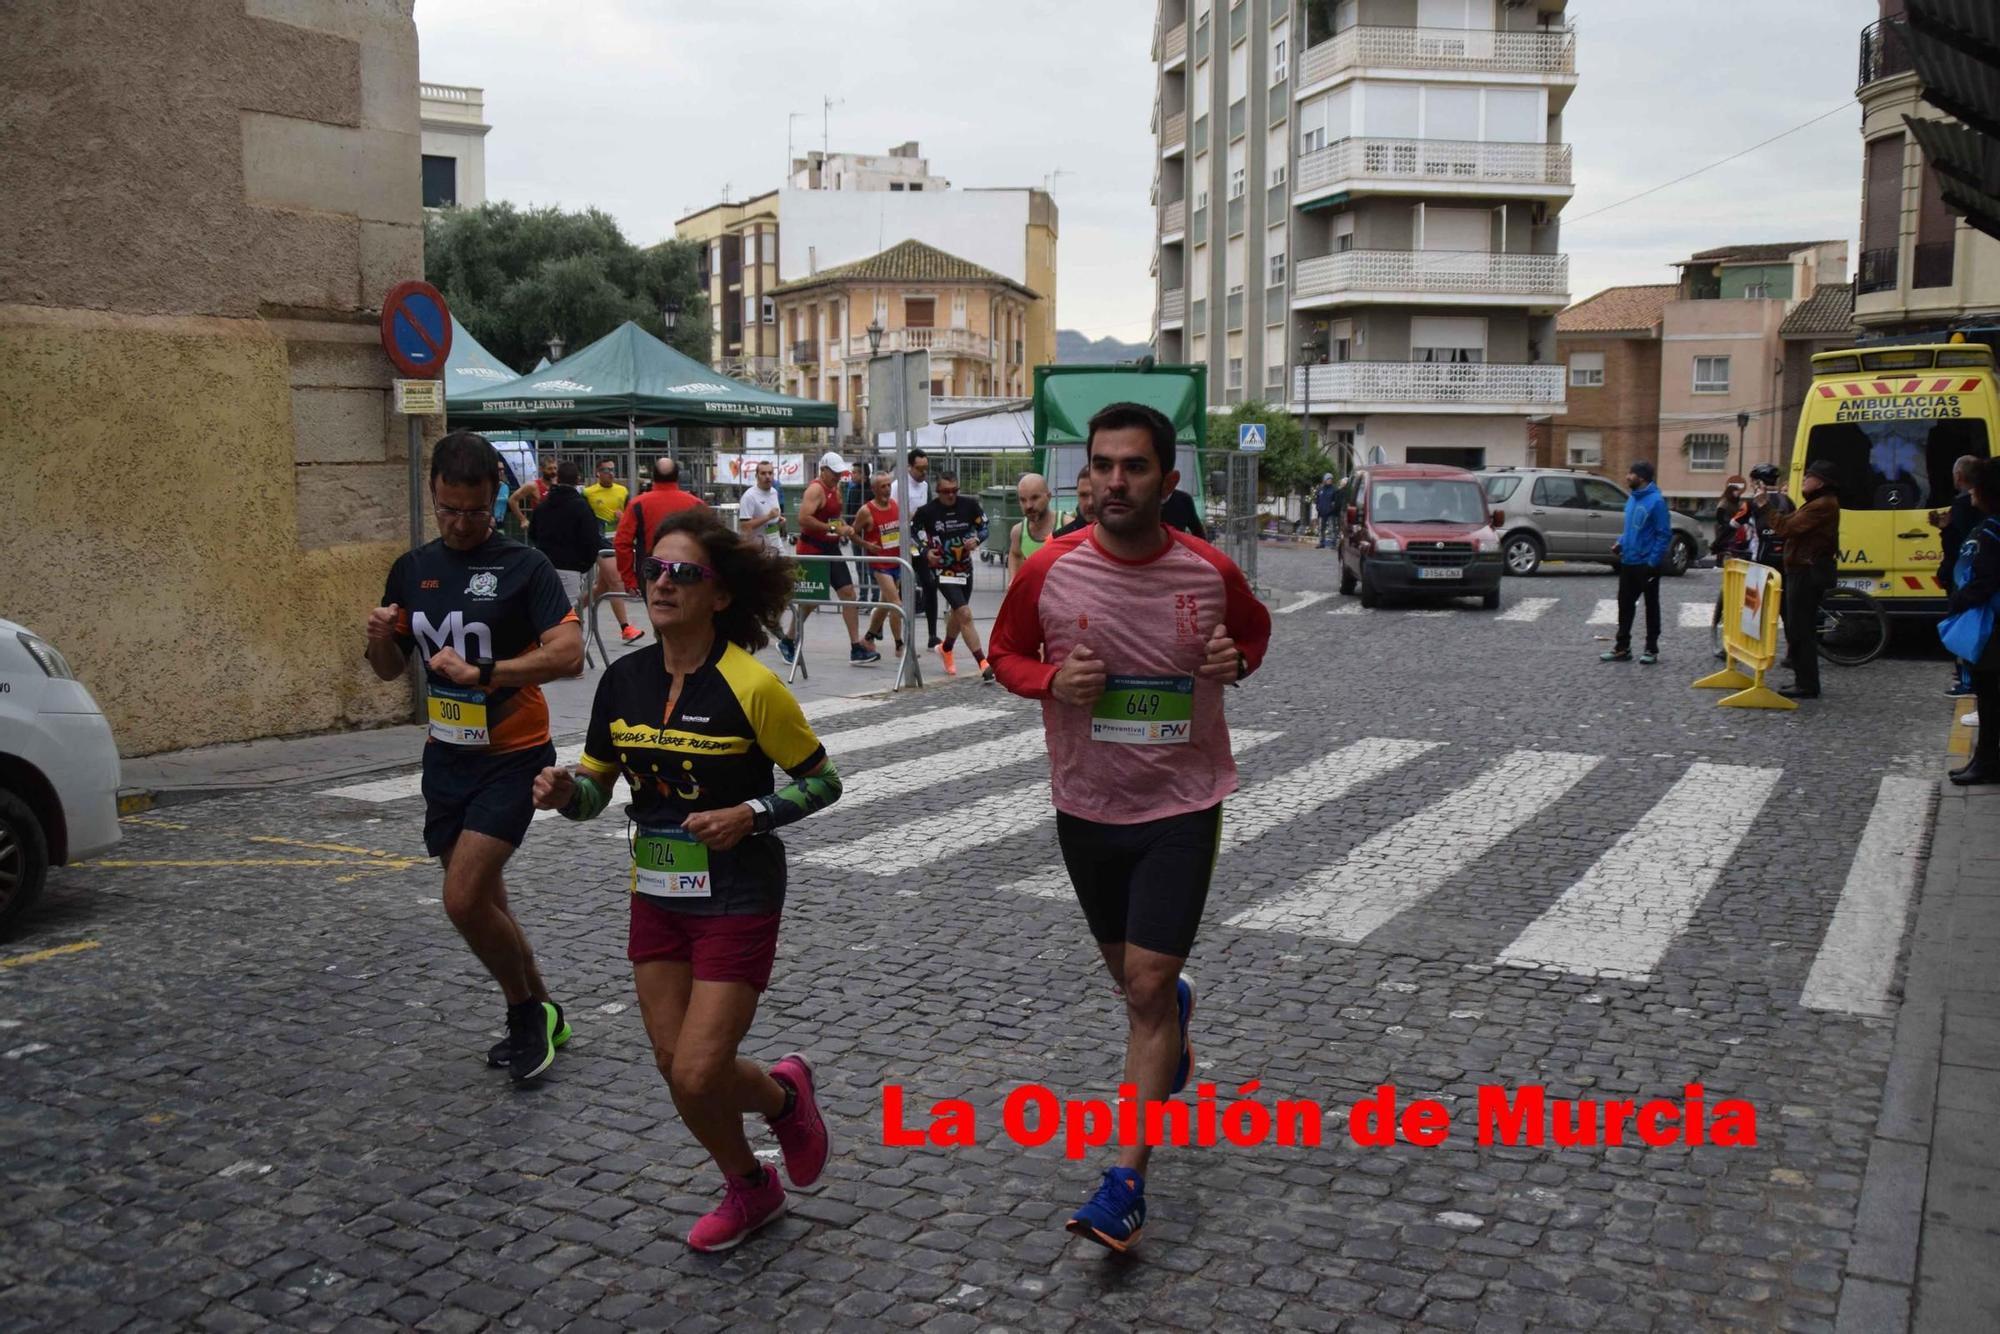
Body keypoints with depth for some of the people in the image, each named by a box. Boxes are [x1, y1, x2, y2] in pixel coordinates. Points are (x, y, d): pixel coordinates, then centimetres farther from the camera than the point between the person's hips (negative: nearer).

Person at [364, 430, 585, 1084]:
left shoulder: (525, 566, -11)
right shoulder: (411, 570, 6)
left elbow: (569, 655, -21)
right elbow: (390, 669, 14)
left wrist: (482, 672, -27)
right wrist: (379, 637, -8)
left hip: (512, 757, -6)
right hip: (446, 758, 7)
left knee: (464, 901, -14)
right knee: (484, 904, 14)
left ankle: (526, 1011, 10)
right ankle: (540, 1016, 32)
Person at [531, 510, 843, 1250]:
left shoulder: (750, 687, -17)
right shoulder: (624, 680, -1)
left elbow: (821, 781, -7)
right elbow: (595, 787, 8)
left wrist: (750, 814, -21)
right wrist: (564, 790, -14)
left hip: (736, 903, -6)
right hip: (655, 897, 6)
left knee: (699, 1076, -6)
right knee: (676, 1068, 11)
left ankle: (784, 1094, 29)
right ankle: (748, 1188, 37)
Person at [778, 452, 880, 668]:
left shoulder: (835, 489, 13)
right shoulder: (816, 489, -15)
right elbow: (803, 519, -27)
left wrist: (844, 527, 8)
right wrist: (833, 528, -24)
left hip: (831, 549, 8)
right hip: (812, 550, -8)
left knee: (848, 592, -1)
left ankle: (856, 649, -3)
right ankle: (787, 642, 22)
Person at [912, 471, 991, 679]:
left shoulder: (969, 505, -7)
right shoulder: (927, 512, -13)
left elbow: (984, 525, 5)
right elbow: (913, 529, 3)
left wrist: (976, 539, -16)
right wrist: (925, 551, -12)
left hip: (965, 567, 5)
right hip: (943, 570, -5)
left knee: (957, 614, 22)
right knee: (965, 614, -17)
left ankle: (945, 650, 49)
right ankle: (983, 664, -17)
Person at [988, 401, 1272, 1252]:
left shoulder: (1211, 574, -10)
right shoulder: (1048, 572, -11)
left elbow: (1255, 628, 12)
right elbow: (1006, 654, 5)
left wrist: (1236, 660, -12)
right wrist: (1052, 680, -17)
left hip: (1182, 804, -2)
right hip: (1086, 802, 2)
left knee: (1147, 986, -8)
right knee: (1130, 973, 19)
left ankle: (1126, 1182, 1)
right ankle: (1174, 1013, 57)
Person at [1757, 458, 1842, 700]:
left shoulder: (1823, 505, -16)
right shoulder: (1818, 503, 19)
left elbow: (1786, 528, -22)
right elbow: (1789, 525, 13)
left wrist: (1764, 504, -13)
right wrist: (1764, 501, 6)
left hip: (1808, 573, -11)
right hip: (1804, 570, 11)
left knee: (1800, 629, -7)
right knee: (1798, 627, 16)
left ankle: (1807, 685, -3)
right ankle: (1804, 680, 23)